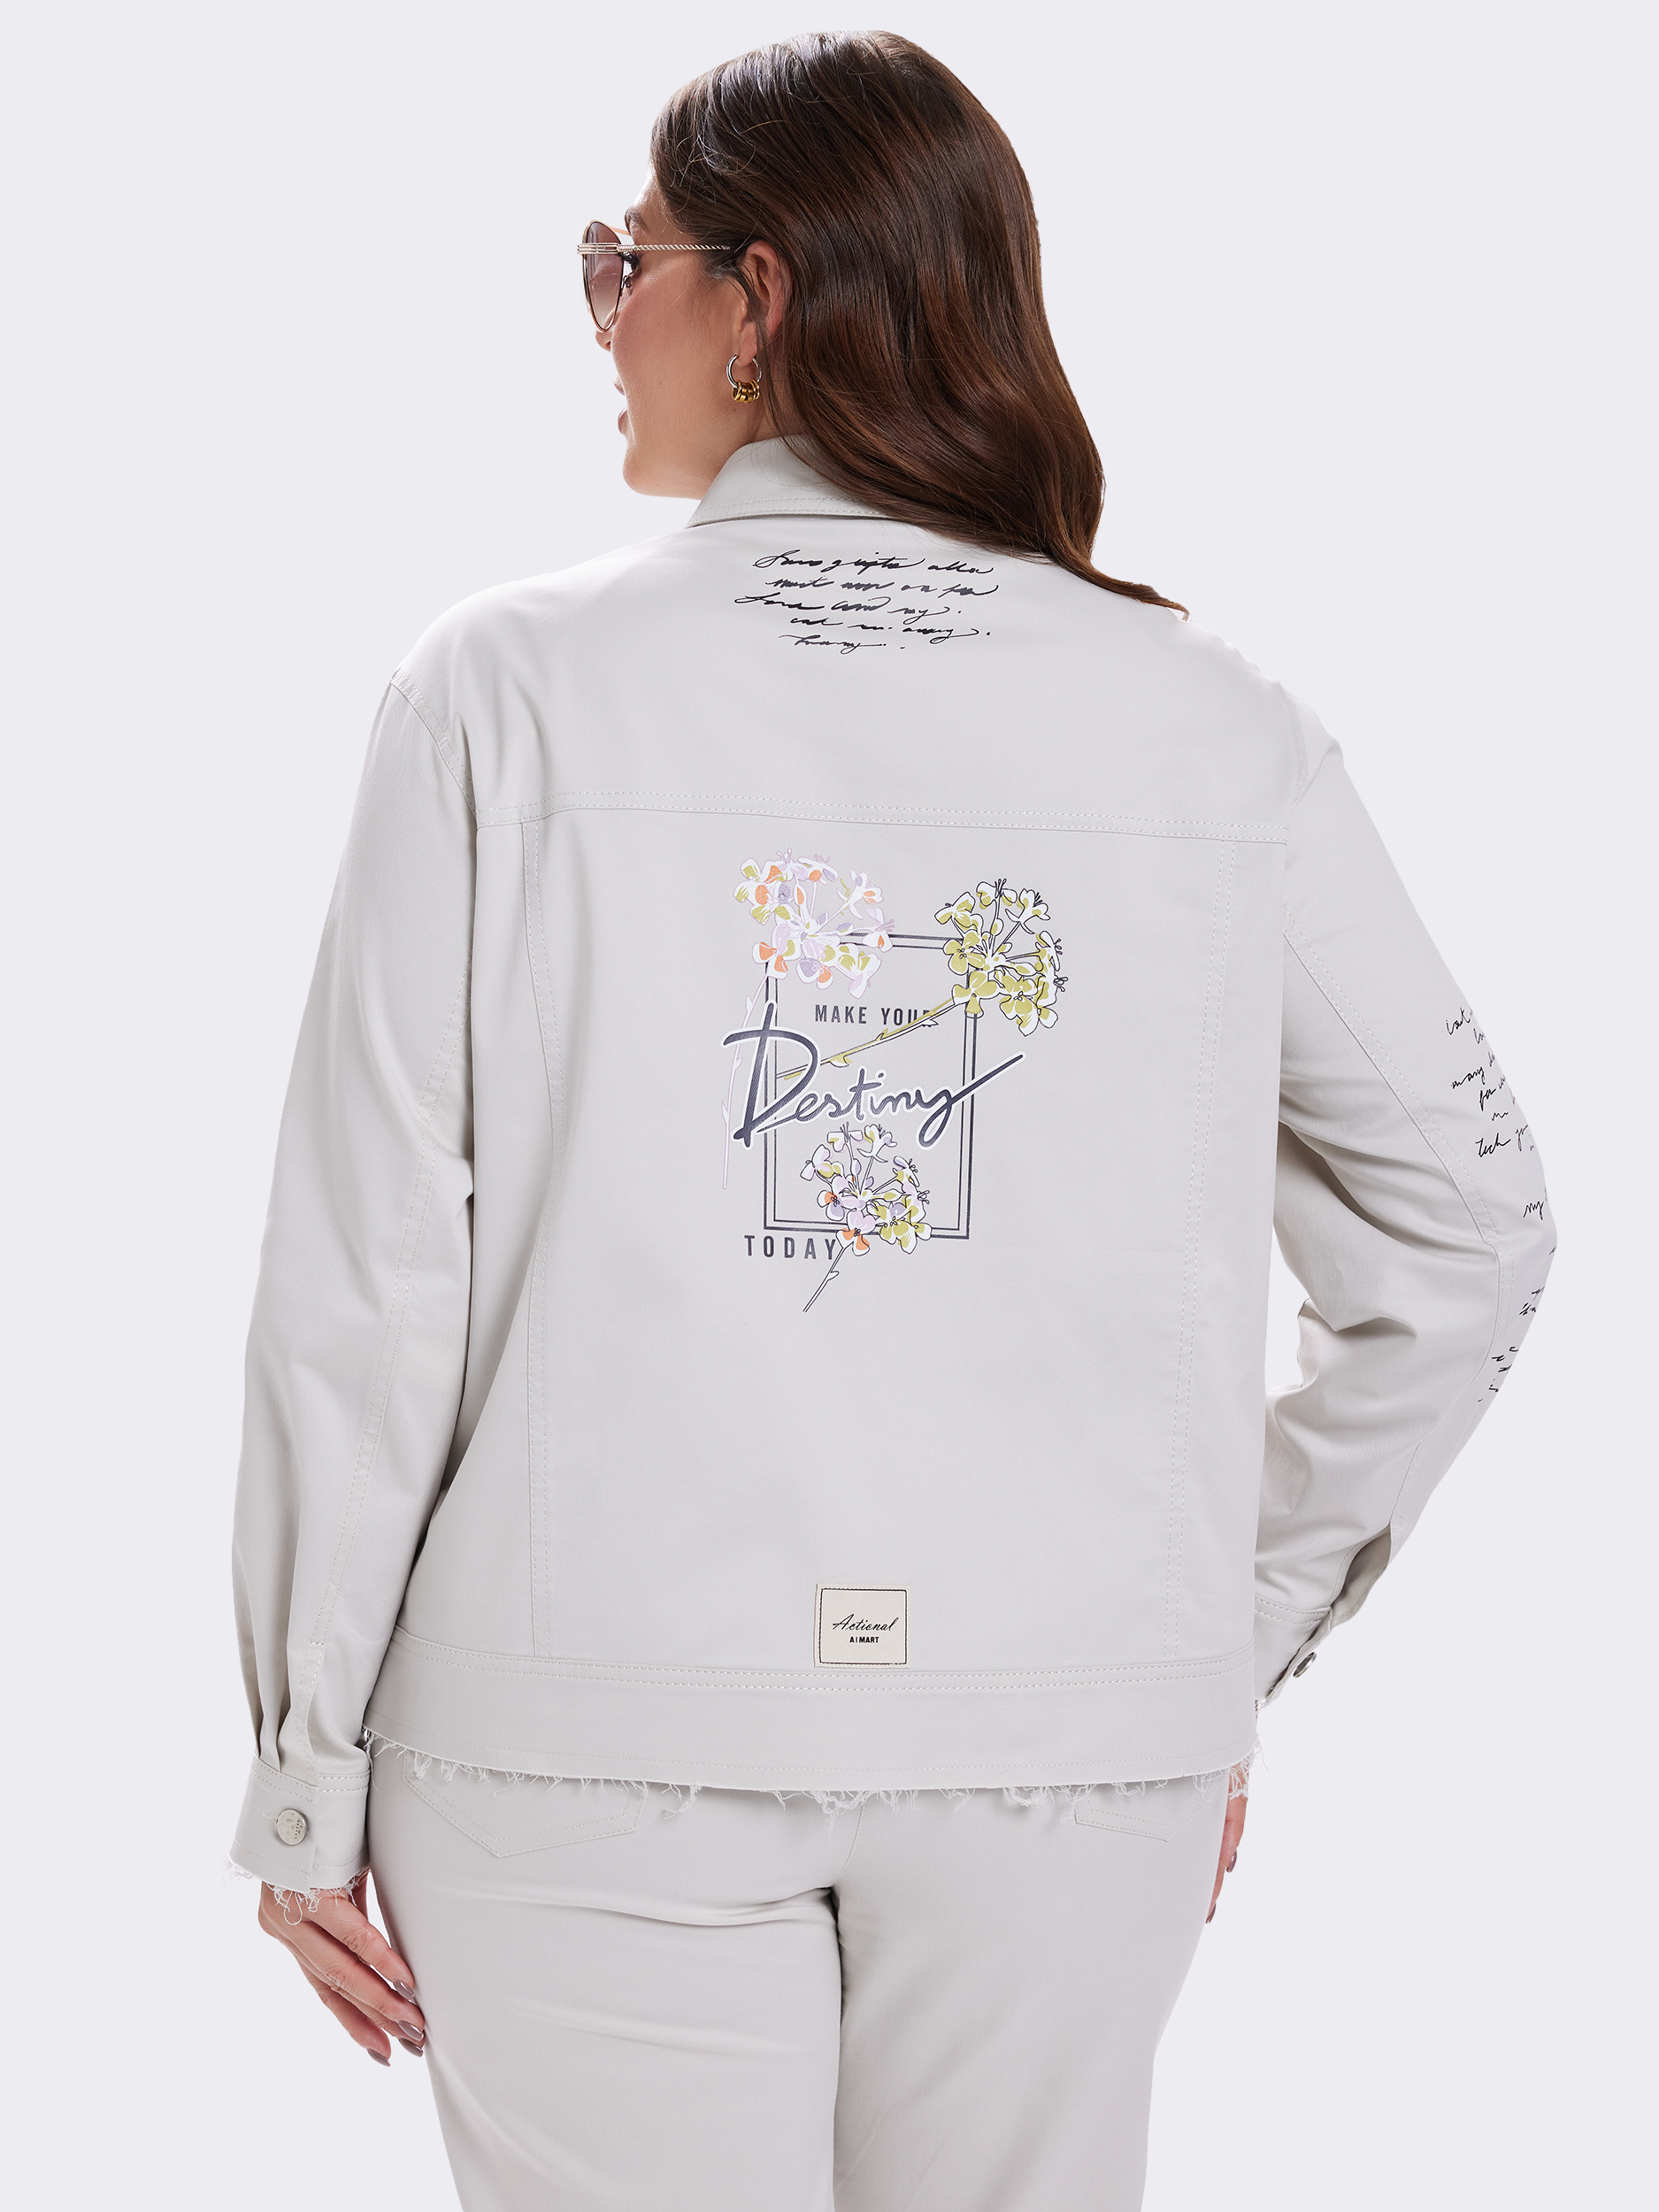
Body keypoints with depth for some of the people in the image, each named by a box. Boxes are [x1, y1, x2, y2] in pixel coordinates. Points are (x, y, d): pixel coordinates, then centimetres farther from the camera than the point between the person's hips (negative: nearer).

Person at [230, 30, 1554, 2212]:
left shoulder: (511, 688, -4)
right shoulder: (1213, 724, 3)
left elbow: (367, 1275, -5)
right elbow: (1471, 1217, 7)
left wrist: (308, 1777, 3)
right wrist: (1234, 1644, 15)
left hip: (597, 1725, -2)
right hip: (1082, 1738, 3)